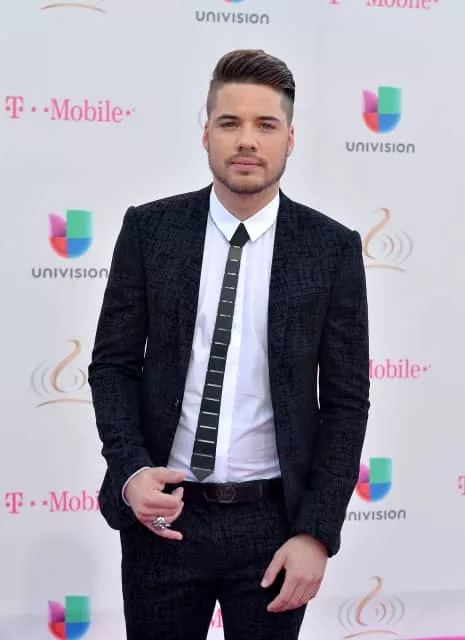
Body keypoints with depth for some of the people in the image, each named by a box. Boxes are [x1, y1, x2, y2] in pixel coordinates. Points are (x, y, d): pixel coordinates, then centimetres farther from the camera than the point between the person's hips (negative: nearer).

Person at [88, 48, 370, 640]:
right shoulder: (149, 229, -1)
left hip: (275, 521, 0)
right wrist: (130, 470, -12)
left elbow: (346, 398, -2)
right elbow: (113, 363, 4)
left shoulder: (332, 248, -3)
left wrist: (317, 532, -8)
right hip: (162, 513, 1)